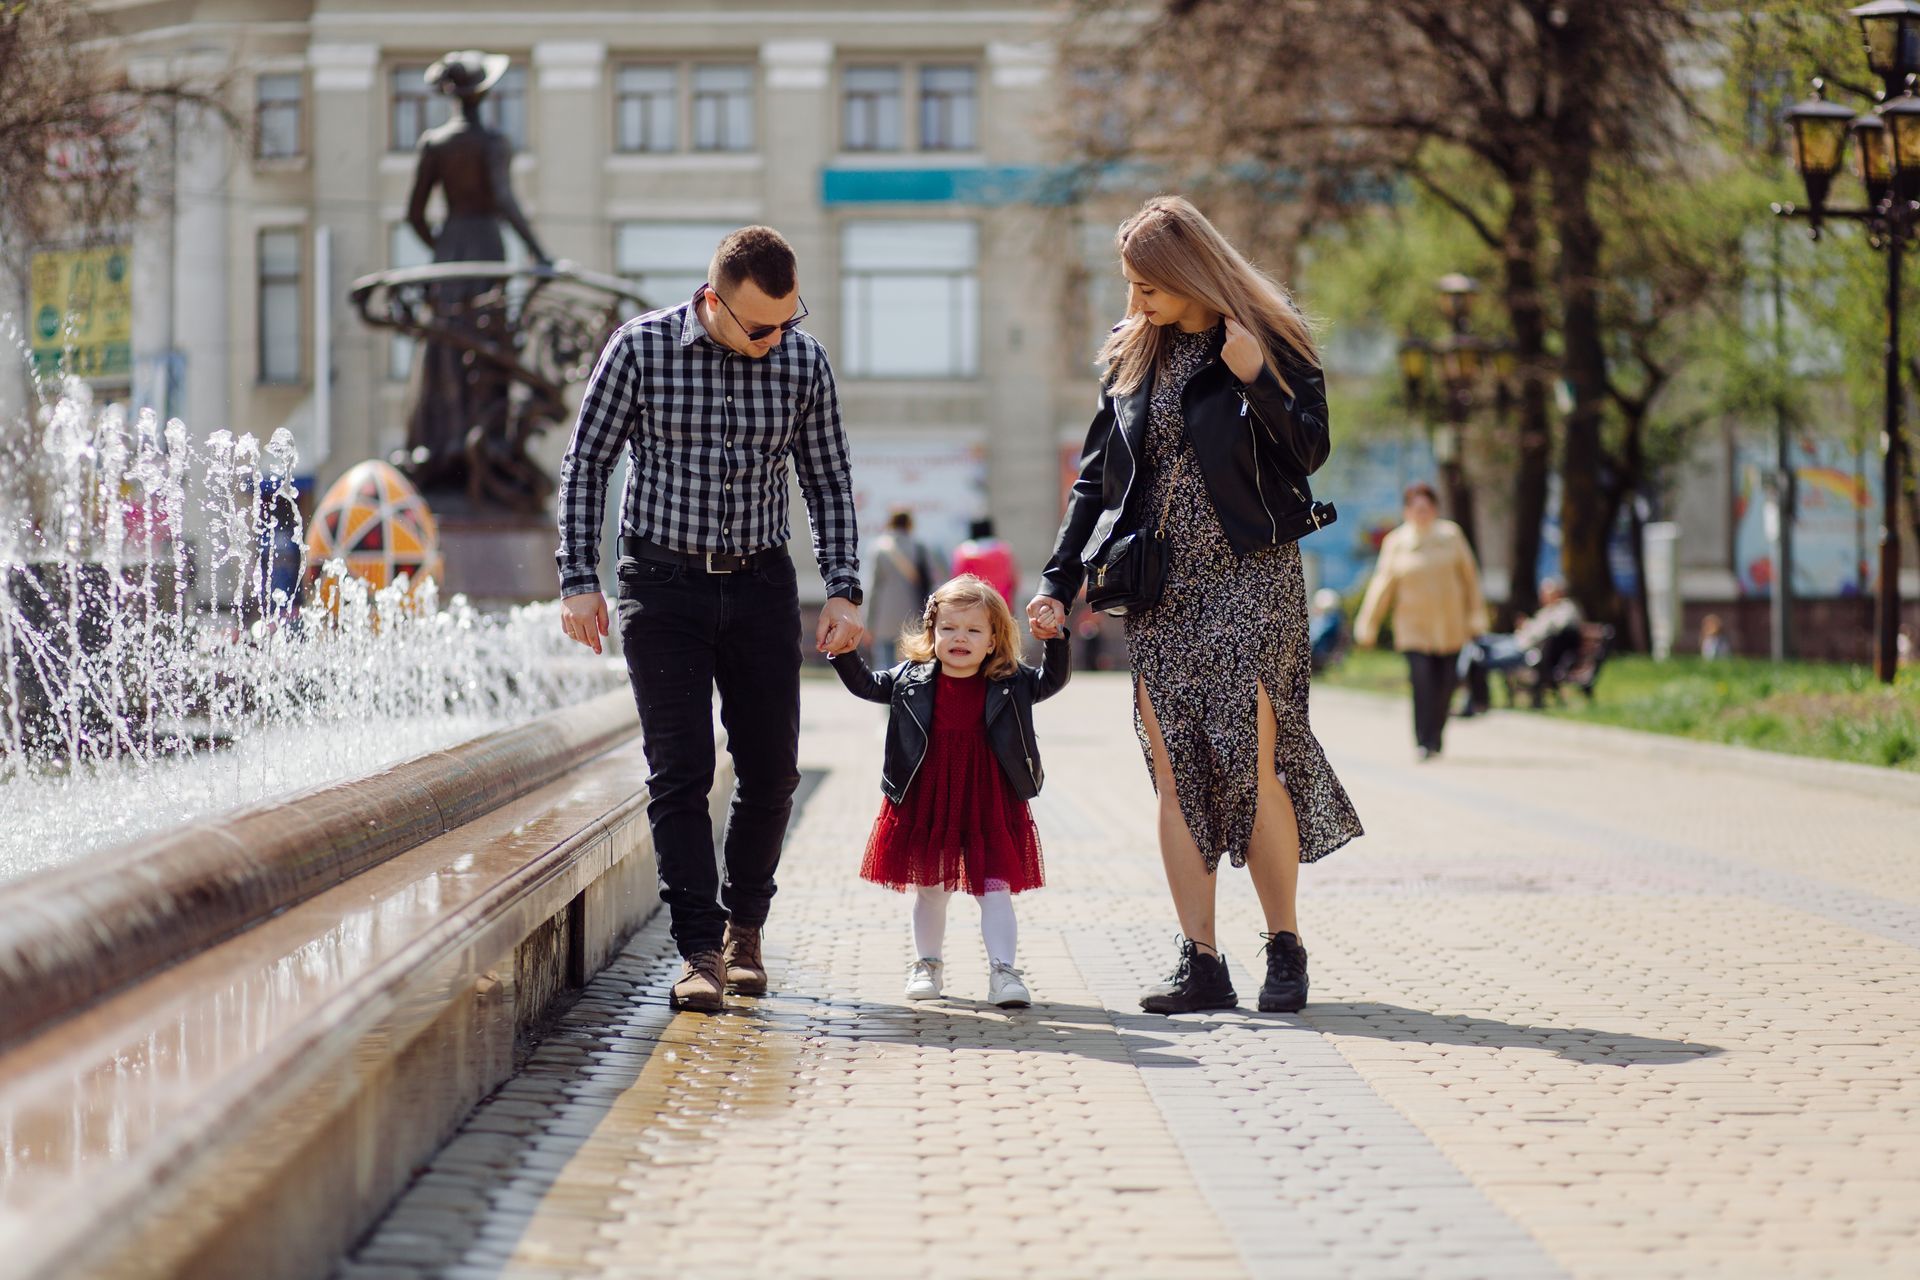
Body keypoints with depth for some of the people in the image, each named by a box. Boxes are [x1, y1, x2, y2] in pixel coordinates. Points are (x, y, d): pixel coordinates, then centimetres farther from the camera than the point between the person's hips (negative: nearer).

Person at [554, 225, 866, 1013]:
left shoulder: (803, 363, -1)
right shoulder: (641, 349, -8)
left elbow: (828, 482, 8)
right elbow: (586, 464, -1)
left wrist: (843, 591, 1)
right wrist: (579, 581, -7)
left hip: (760, 585, 3)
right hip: (663, 584, -3)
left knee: (771, 770, 5)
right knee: (679, 770, -7)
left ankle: (745, 925, 25)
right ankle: (701, 954, -5)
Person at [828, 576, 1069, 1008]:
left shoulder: (1010, 685, -2)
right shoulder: (912, 681, 0)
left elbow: (1053, 679, -2)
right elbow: (865, 684, 7)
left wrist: (1056, 639, -17)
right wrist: (845, 652, -8)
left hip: (989, 806, -2)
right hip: (925, 804, 2)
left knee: (994, 886, -5)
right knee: (929, 887, 14)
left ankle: (1003, 971, -4)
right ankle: (927, 964, 31)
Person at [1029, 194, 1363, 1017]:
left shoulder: (1268, 343, -1)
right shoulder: (1132, 355, 13)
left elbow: (1309, 452, -6)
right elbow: (1097, 477, 15)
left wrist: (1254, 379, -18)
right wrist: (1059, 581, 8)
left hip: (1249, 578, -5)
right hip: (1159, 589, 5)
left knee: (1251, 763, -10)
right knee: (1173, 773, -2)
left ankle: (1285, 950, 2)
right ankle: (1201, 964, 0)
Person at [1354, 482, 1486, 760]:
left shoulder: (1451, 535, 6)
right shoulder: (1396, 543, 2)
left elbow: (1469, 576, 11)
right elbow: (1382, 585, 5)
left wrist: (1476, 615, 11)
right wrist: (1368, 625, 5)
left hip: (1450, 628, 2)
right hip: (1414, 629, -2)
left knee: (1445, 686, 1)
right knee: (1422, 682, -15)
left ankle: (1436, 740, 17)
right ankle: (1424, 744, -15)